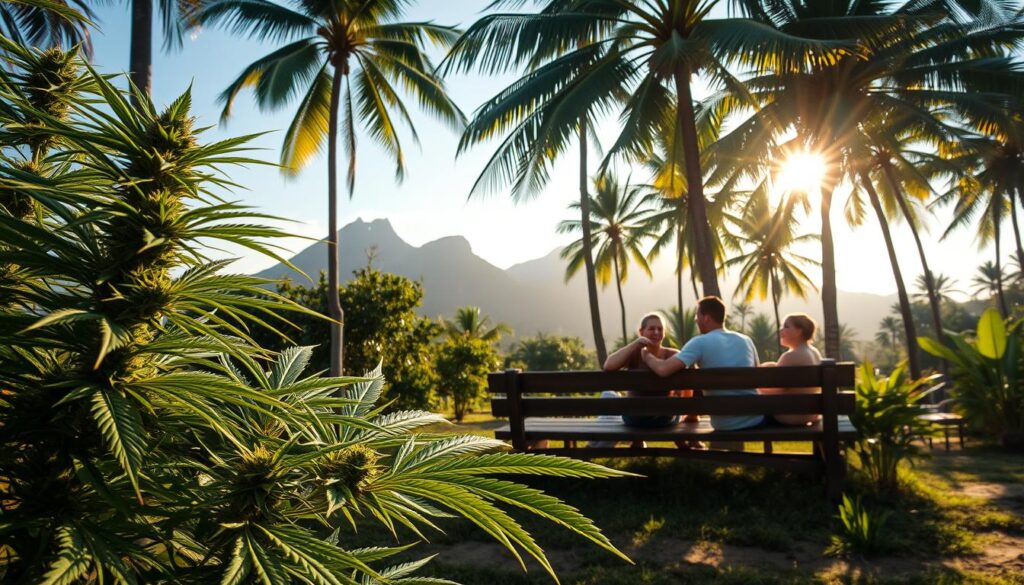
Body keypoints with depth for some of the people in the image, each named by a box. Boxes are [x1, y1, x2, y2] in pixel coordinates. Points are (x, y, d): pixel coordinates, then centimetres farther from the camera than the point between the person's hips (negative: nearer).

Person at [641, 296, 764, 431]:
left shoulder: (700, 343, -10)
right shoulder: (746, 341, 5)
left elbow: (663, 369, -22)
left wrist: (647, 357, -1)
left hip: (725, 424, -3)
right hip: (755, 420, 4)